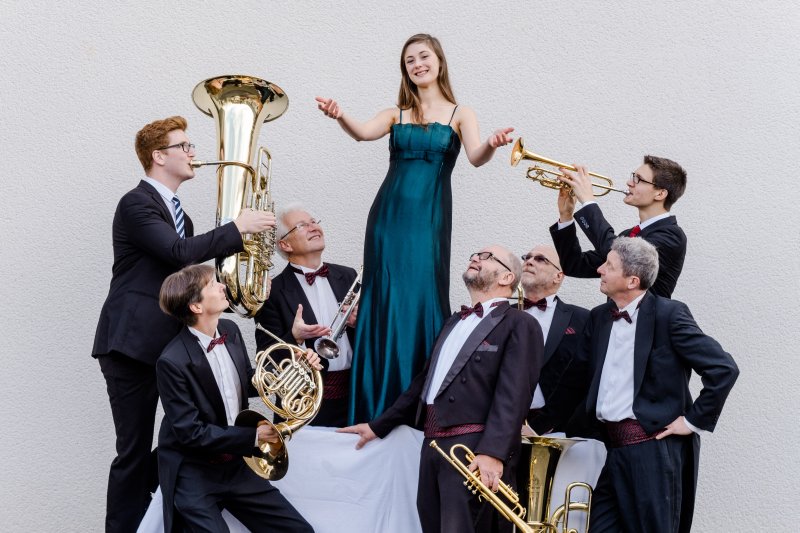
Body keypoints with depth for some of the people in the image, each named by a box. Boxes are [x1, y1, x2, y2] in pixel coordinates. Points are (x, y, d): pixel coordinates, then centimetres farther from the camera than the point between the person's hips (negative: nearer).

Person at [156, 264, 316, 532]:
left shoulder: (230, 331, -2)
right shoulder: (173, 361, -22)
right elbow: (191, 433, -21)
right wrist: (254, 437, -17)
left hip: (235, 464, 6)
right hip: (193, 474, -6)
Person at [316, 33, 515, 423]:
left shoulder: (459, 114, 8)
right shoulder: (396, 113, 12)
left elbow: (475, 158, -9)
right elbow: (363, 133, -7)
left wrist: (492, 146, -32)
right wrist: (339, 116, -28)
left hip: (429, 219, -2)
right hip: (389, 216, 2)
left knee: (424, 299, -5)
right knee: (386, 300, 0)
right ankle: (381, 408, 6)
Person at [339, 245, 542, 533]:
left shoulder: (520, 324, -3)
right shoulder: (455, 322, 23)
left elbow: (513, 395, -16)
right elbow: (426, 381, 27)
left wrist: (493, 452, -28)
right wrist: (378, 425, 25)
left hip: (476, 449, -8)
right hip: (432, 445, 8)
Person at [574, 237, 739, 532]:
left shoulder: (668, 314, -9)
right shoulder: (599, 317, 12)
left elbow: (723, 369, -13)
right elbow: (585, 377, 18)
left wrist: (694, 421, -10)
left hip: (652, 448, -6)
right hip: (610, 448, 6)